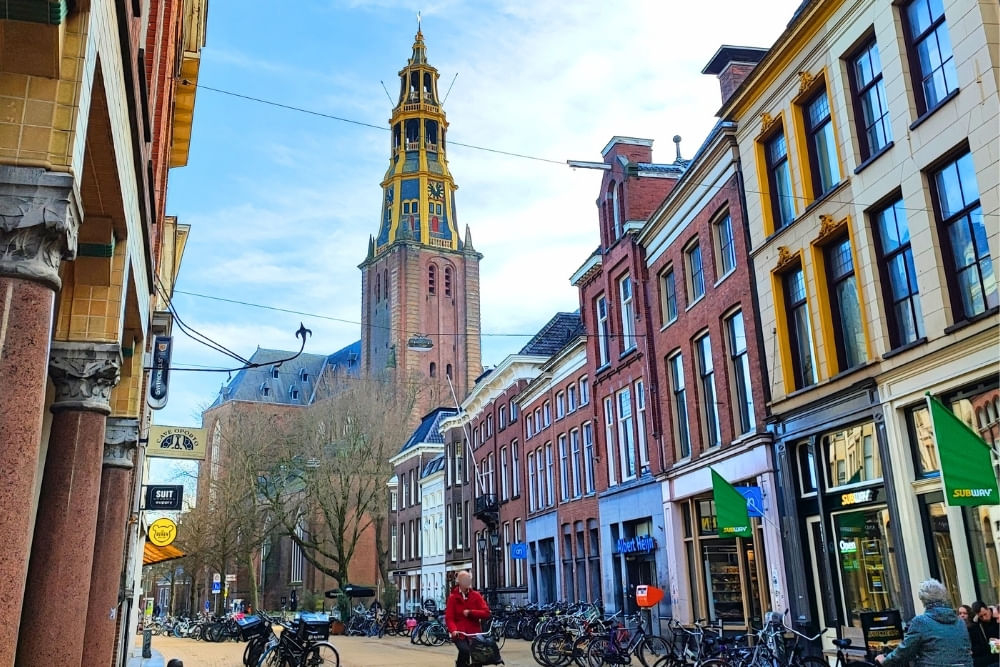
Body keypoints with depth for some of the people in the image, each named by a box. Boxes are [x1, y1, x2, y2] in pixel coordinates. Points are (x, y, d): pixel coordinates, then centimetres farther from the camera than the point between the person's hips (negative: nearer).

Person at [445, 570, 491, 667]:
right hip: (460, 634, -3)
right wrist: (453, 630, -25)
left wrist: (470, 612, -14)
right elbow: (449, 618, -6)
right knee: (464, 650, -31)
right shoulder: (453, 597, 1)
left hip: (475, 633, 3)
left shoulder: (476, 595, 6)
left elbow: (486, 613, -2)